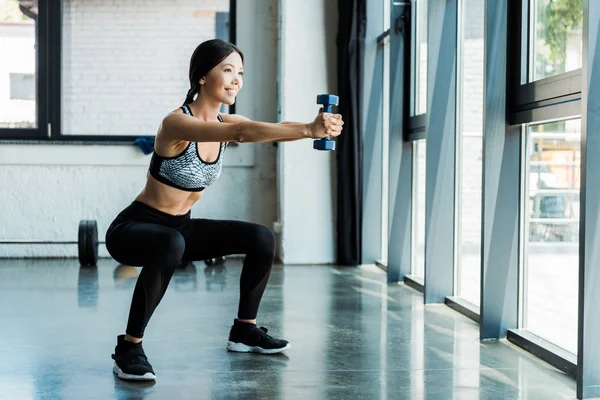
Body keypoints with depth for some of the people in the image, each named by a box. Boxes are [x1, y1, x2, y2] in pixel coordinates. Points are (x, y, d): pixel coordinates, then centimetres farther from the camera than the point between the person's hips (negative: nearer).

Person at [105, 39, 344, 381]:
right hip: (133, 229, -8)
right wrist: (308, 130, -49)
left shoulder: (226, 122, -1)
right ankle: (129, 347, -26)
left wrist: (312, 128, -38)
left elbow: (269, 130, -19)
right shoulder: (177, 123, -25)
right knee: (170, 245, -41)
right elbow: (243, 132, -41)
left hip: (180, 227, 8)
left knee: (262, 239, 2)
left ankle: (245, 330, 20)